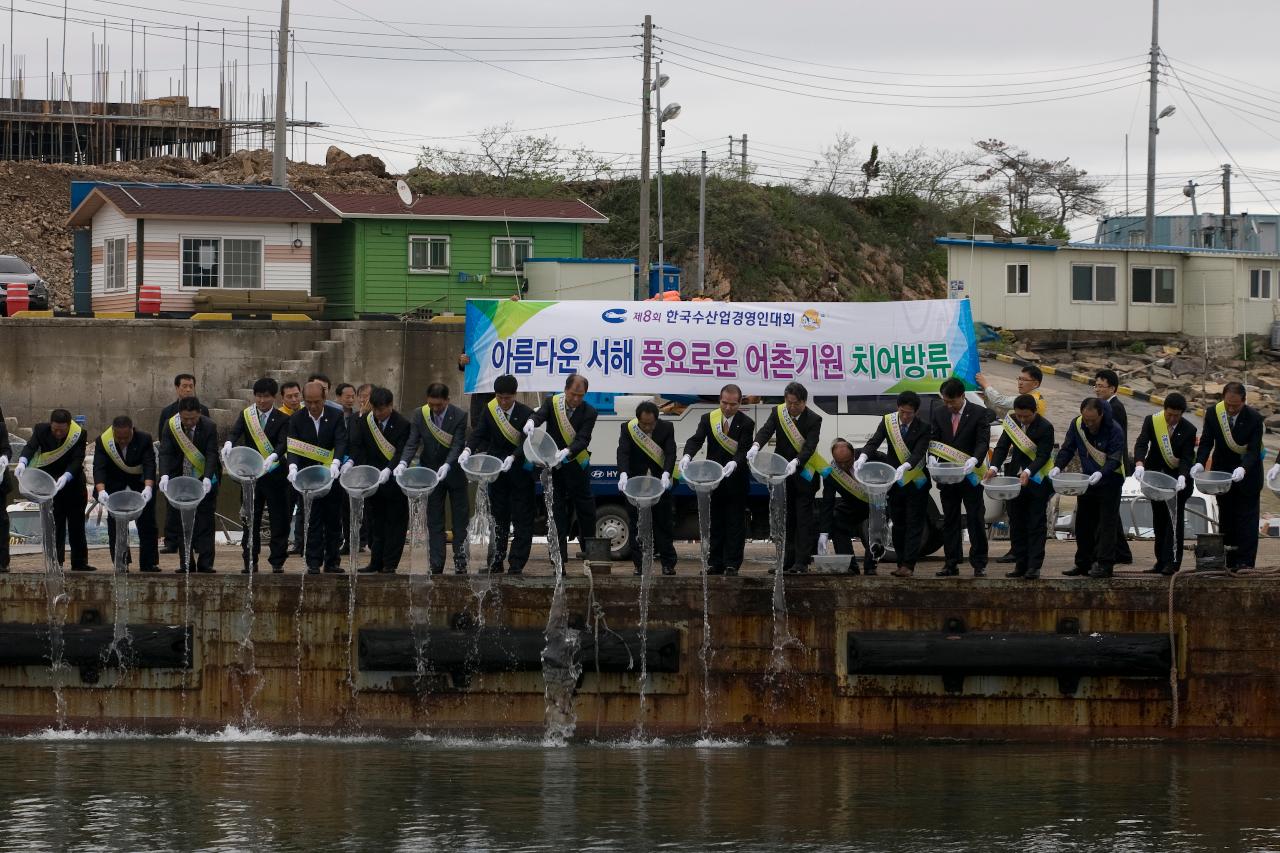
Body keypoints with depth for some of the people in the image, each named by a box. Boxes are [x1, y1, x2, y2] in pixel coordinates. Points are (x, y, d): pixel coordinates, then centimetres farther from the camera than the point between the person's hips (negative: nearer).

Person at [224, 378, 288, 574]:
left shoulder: (282, 419, -2)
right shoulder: (246, 416, 7)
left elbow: (283, 444, -15)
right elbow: (235, 433, -8)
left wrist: (272, 458, -35)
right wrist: (229, 444, -31)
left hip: (275, 475, -2)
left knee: (279, 520, 0)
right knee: (251, 520, 5)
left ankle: (277, 562, 7)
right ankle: (250, 562, 11)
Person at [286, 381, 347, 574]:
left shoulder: (336, 416, -4)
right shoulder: (296, 419, -3)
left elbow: (341, 442, -14)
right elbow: (292, 446, -10)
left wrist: (336, 463, -32)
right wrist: (293, 465, -29)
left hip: (332, 476, 1)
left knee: (333, 521, 6)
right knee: (313, 522, -3)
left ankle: (332, 562, 14)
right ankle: (314, 563, -1)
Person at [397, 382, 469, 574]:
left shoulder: (459, 416, -15)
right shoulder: (419, 415, -7)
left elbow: (457, 446, -21)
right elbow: (412, 443, -10)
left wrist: (447, 466, -37)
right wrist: (403, 463, -28)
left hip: (454, 473, -2)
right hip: (431, 474, 2)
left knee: (460, 519, 3)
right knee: (434, 522, 3)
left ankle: (460, 562, 9)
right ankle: (436, 565, 4)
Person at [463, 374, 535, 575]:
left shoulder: (526, 414, -13)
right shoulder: (490, 411, -1)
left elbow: (527, 442, -22)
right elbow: (479, 434, -5)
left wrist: (512, 458, -40)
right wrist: (468, 449, -25)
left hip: (520, 471, -4)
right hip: (497, 472, 4)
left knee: (522, 519, -4)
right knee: (498, 516, 11)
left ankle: (517, 563, -2)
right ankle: (497, 560, 18)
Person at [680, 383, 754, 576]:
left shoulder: (746, 424, -8)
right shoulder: (708, 419, 0)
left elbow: (744, 450, -17)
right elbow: (696, 440, -11)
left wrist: (734, 463, -39)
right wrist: (687, 456, -33)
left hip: (736, 481, -3)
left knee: (735, 524, 0)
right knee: (714, 523, 8)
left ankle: (732, 564, 5)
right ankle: (715, 564, 13)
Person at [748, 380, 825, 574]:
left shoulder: (813, 420, -15)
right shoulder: (778, 412, -4)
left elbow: (810, 447, -25)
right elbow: (766, 430, -18)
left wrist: (795, 462, -43)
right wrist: (756, 446, -40)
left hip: (804, 475, -4)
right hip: (782, 474, 4)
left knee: (804, 519, -5)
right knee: (786, 518, 12)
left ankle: (802, 562, -4)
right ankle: (788, 560, 19)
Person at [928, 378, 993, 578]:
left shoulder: (979, 414, -5)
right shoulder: (938, 413, 7)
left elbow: (983, 442, -12)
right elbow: (933, 441, 5)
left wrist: (974, 460, -30)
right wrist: (932, 457, -16)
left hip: (971, 476, -4)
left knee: (976, 520, -2)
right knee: (949, 522, 7)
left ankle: (979, 564, 2)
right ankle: (952, 563, 12)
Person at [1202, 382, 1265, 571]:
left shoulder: (1254, 418, -21)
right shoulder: (1213, 414, -13)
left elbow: (1254, 450, -23)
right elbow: (1206, 442, -13)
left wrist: (1243, 468, -42)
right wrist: (1200, 463, -32)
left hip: (1247, 472, -3)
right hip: (1223, 469, 3)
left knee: (1247, 518, -5)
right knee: (1226, 517, 9)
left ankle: (1245, 561, -7)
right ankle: (1230, 560, 16)